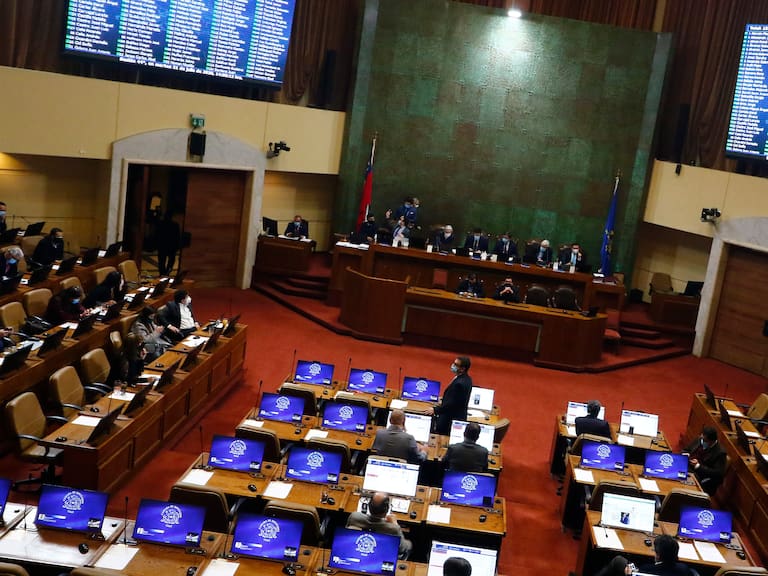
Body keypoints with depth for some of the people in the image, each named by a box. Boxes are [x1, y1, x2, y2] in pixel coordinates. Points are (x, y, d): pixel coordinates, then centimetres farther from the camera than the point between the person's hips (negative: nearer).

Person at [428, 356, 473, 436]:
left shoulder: (459, 383, -26)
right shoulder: (467, 379, 5)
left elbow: (451, 404, -24)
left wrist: (435, 410, -17)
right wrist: (443, 403, 23)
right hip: (458, 417, 10)